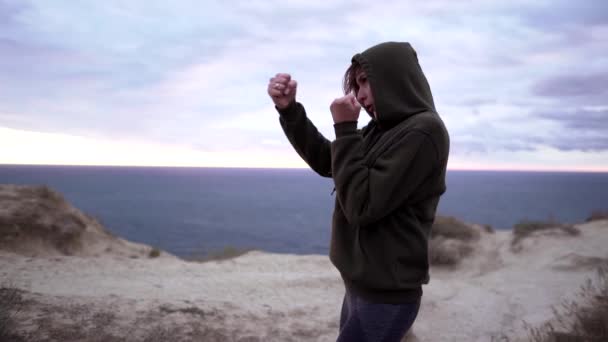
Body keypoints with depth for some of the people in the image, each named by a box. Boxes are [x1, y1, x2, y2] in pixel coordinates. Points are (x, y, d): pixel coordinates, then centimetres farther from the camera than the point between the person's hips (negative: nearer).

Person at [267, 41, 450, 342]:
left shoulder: (423, 131, -18)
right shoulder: (381, 131, 9)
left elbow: (361, 207, -23)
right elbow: (325, 161, 15)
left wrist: (345, 129, -18)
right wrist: (289, 109, 3)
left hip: (385, 295, -8)